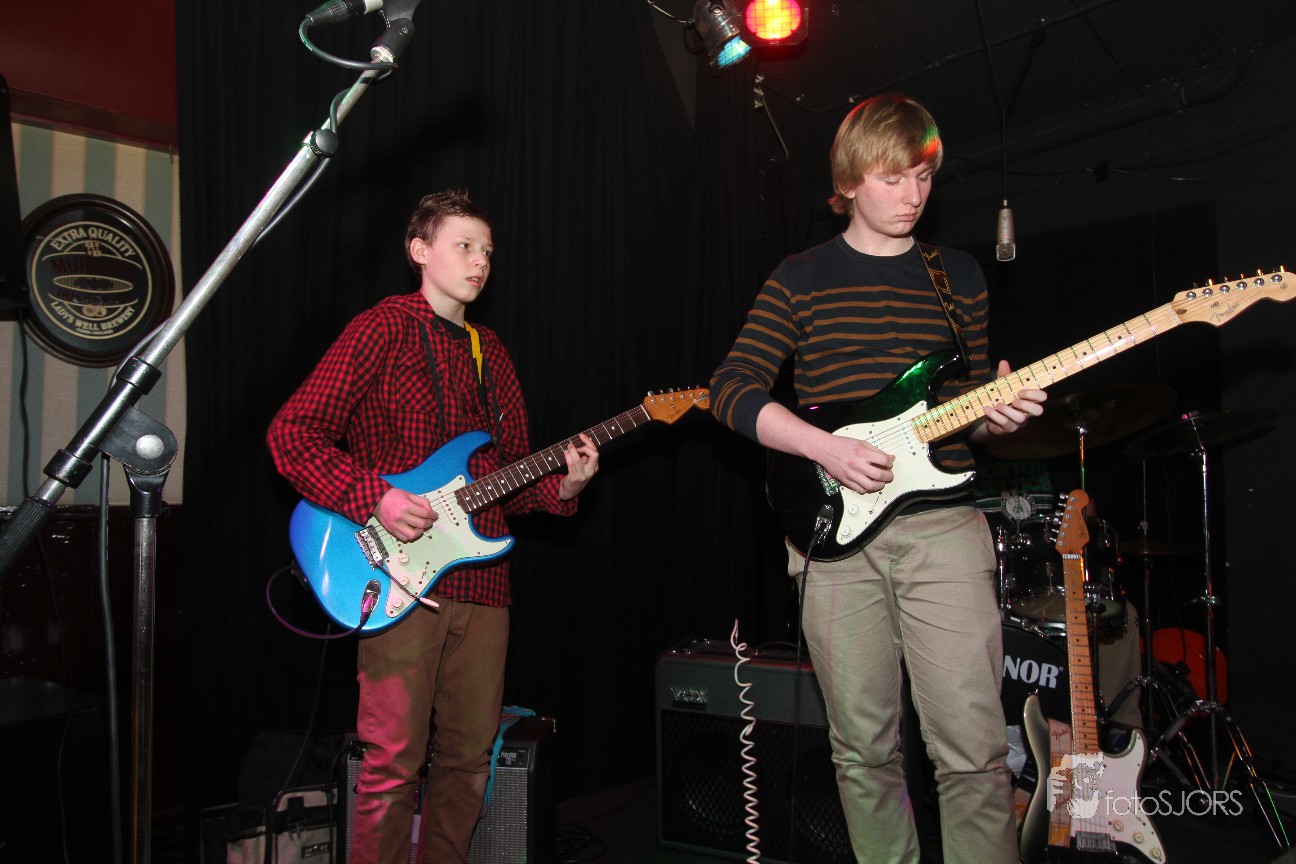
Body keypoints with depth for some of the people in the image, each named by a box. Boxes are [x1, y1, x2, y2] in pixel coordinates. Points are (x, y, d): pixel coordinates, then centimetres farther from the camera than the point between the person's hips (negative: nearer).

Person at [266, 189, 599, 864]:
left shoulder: (491, 353, 19)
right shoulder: (383, 328, -2)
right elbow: (291, 433, -9)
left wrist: (560, 486, 2)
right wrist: (375, 498, -18)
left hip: (481, 578, 7)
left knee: (470, 755, 12)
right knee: (393, 760, -3)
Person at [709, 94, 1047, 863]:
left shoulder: (960, 275, 13)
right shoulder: (802, 278, 6)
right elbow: (733, 390, 0)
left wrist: (996, 415, -5)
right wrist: (826, 448, -12)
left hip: (942, 524, 1)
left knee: (974, 751, -4)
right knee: (864, 749, 8)